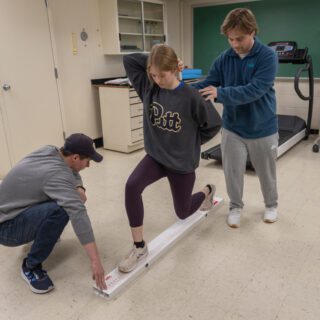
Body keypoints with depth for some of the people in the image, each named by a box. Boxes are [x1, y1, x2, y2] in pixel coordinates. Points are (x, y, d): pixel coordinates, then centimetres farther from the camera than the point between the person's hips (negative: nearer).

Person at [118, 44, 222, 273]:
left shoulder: (191, 97, -19)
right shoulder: (148, 87, -7)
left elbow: (214, 124, -7)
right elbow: (129, 60, -6)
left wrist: (194, 142, -2)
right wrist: (153, 62, -10)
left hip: (182, 162, -3)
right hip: (155, 156, 3)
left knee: (182, 212, 14)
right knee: (132, 187, -27)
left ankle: (207, 191, 49)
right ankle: (139, 247, -10)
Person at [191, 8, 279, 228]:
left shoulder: (267, 56, -15)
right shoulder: (224, 59, -4)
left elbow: (255, 90, -27)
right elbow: (208, 84, -7)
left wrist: (221, 93, -36)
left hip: (263, 128, -2)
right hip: (232, 128, 2)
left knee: (267, 172, 15)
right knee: (233, 172, 8)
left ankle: (271, 205, 41)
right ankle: (236, 207, 32)